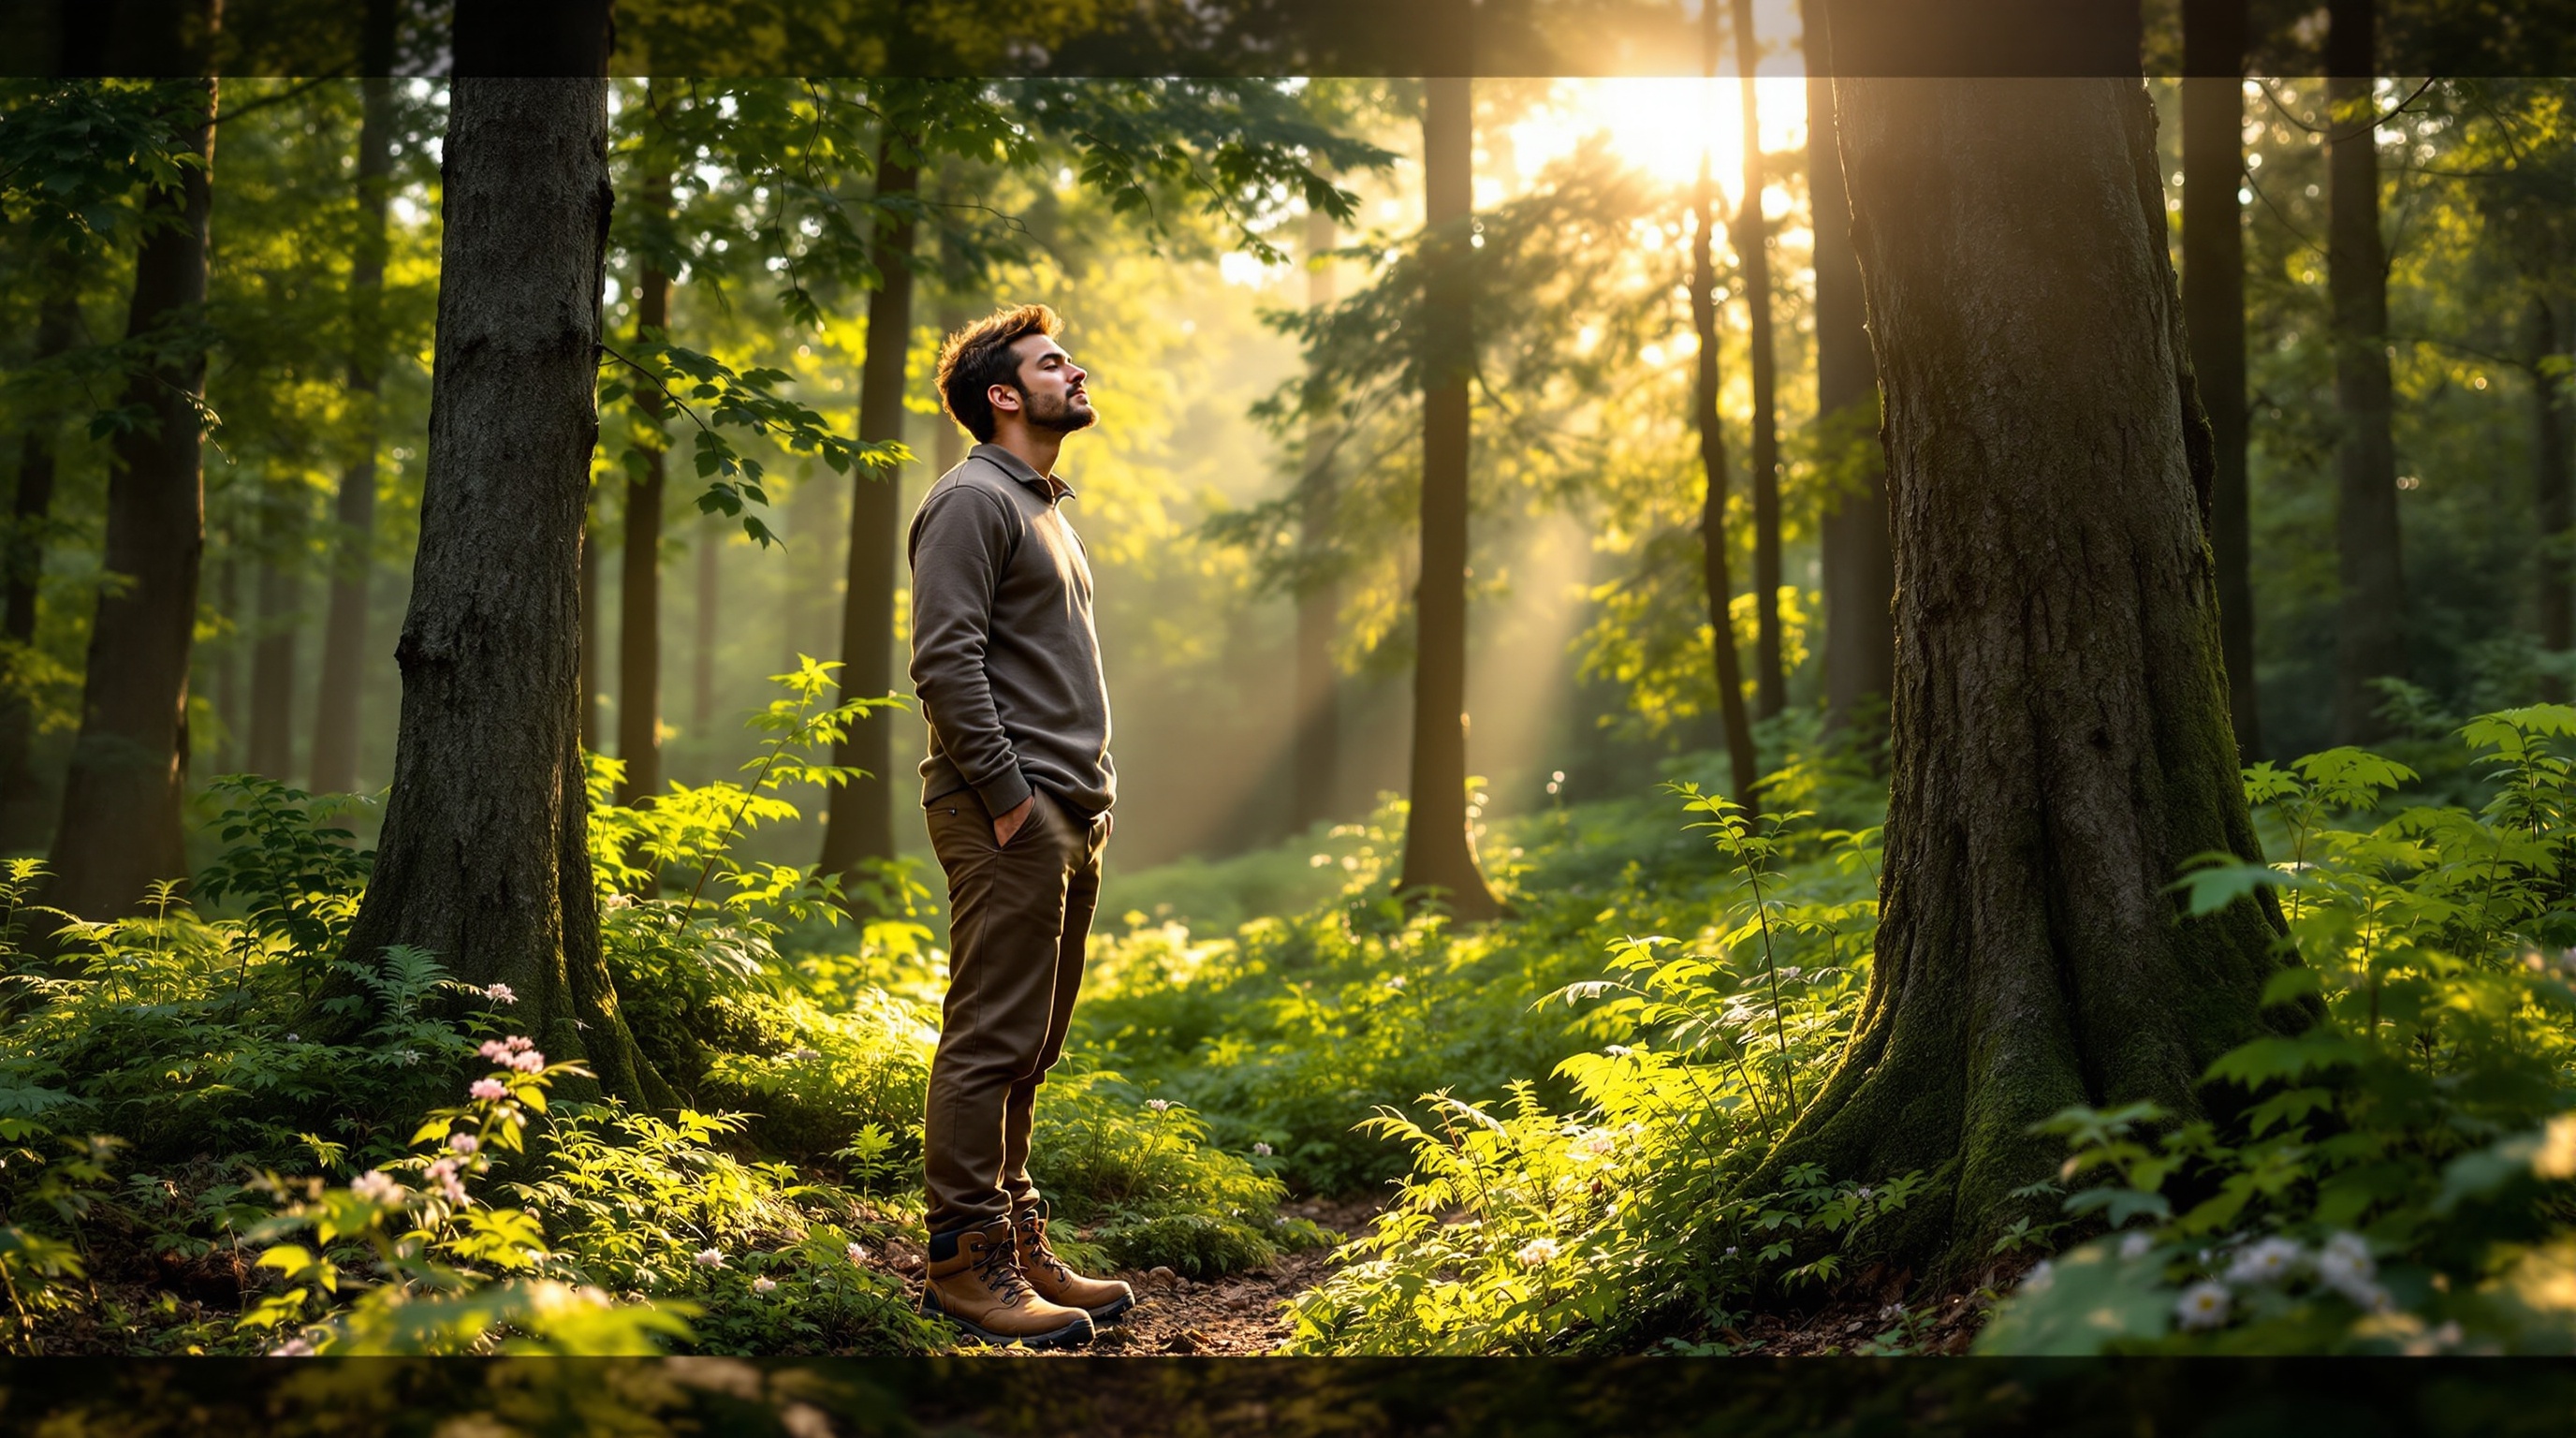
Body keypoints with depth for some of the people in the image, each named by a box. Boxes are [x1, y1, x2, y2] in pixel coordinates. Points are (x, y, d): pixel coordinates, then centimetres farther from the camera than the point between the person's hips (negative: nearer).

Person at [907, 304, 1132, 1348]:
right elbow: (945, 662, -17)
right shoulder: (974, 499, -8)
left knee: (1030, 1047, 12)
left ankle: (1016, 1241, 19)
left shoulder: (1046, 505, 23)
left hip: (1069, 818, 10)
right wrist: (1009, 795, -18)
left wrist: (1090, 795, 16)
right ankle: (966, 1262, -4)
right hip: (1009, 816, -10)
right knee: (991, 1040, -8)